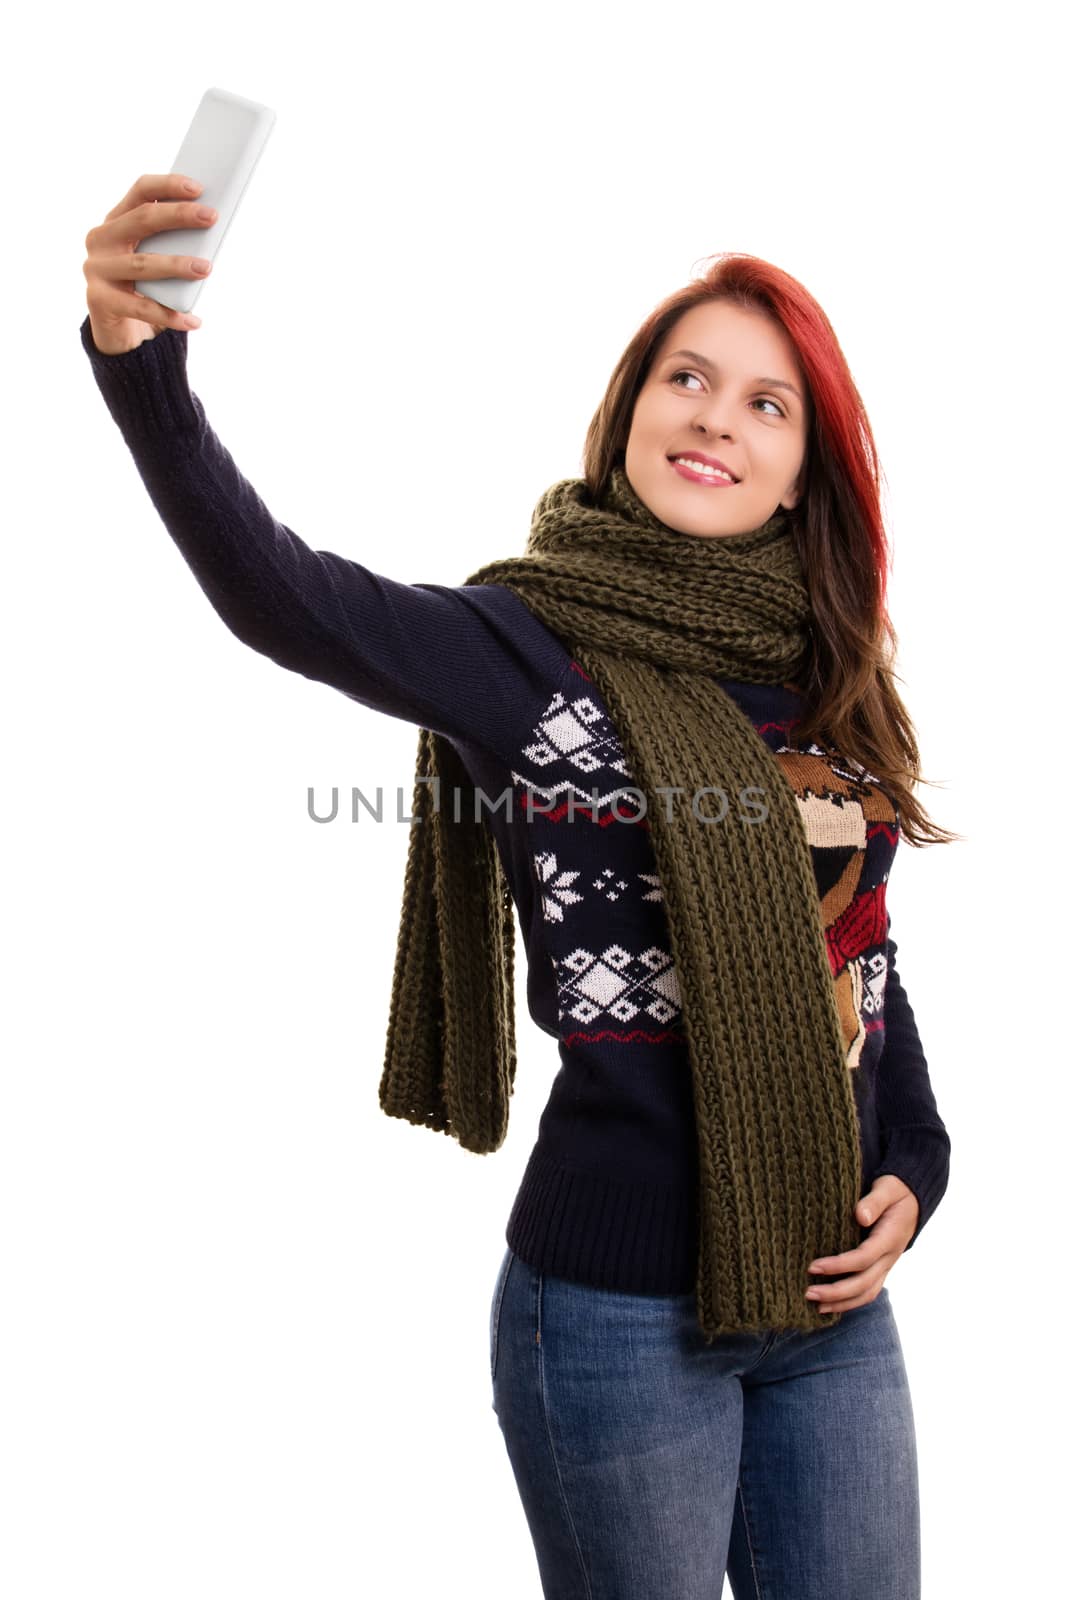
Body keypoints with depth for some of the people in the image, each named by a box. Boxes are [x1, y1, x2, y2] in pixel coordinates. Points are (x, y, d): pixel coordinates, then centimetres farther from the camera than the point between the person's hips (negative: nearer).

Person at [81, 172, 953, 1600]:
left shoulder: (831, 679, 7)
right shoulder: (529, 650, -11)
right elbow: (277, 595, -29)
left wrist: (915, 1169, 2)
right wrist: (140, 360, -43)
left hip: (833, 1298, 6)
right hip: (622, 1315, -5)